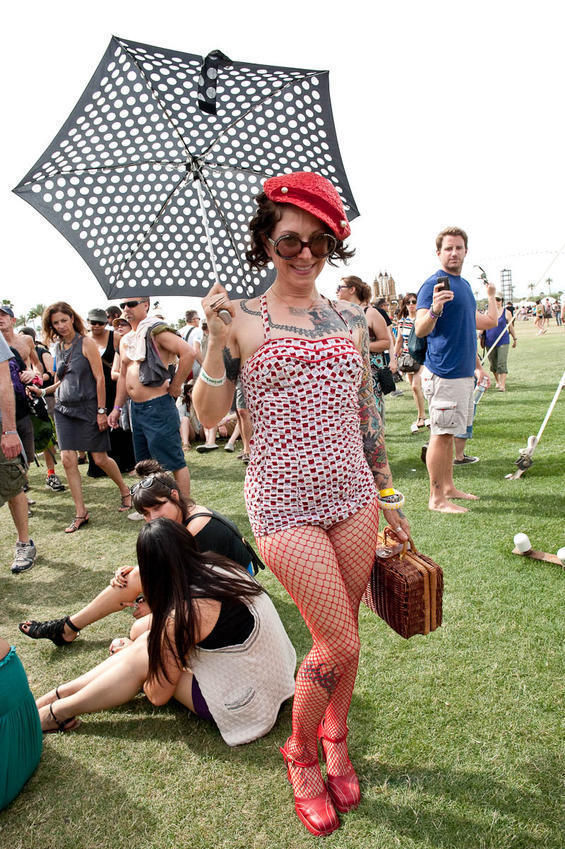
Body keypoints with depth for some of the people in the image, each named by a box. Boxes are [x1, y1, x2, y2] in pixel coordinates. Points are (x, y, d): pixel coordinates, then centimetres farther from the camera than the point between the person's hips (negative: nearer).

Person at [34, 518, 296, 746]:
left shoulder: (185, 613, -25)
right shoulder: (222, 567, -4)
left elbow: (158, 695, -10)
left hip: (249, 709, -7)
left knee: (144, 656, -2)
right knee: (151, 640, 5)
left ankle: (57, 712, 15)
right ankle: (61, 693, 17)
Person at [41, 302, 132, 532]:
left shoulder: (86, 343, -7)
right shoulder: (58, 347, 11)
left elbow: (99, 378, -10)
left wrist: (101, 410, -13)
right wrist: (43, 391, 2)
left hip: (88, 407, -5)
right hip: (64, 409, 5)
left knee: (100, 459, 0)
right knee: (68, 460, -3)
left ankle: (125, 491, 27)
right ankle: (80, 513, 6)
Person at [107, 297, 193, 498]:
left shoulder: (155, 330, -11)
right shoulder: (125, 340, 17)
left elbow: (188, 352, -23)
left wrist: (175, 385, -17)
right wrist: (117, 408, 20)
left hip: (157, 406, -9)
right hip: (136, 407, 10)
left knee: (174, 462, -3)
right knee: (145, 463, 17)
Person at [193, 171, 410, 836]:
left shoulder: (350, 319, 8)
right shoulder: (241, 320, -2)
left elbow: (367, 412, 12)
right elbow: (208, 416, -4)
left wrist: (388, 493, 14)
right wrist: (216, 342, -17)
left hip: (352, 494, 4)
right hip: (284, 503, -4)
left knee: (340, 632, 15)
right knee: (340, 643, 0)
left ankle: (336, 741, 43)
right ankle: (300, 752, 31)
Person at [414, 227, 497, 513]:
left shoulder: (464, 284, 16)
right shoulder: (433, 285, -11)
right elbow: (420, 330, -22)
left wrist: (477, 364, 27)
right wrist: (434, 310, -40)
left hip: (463, 372, 9)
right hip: (443, 373, -9)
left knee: (449, 432, 14)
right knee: (441, 434, -5)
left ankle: (449, 487, 24)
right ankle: (436, 498, 3)